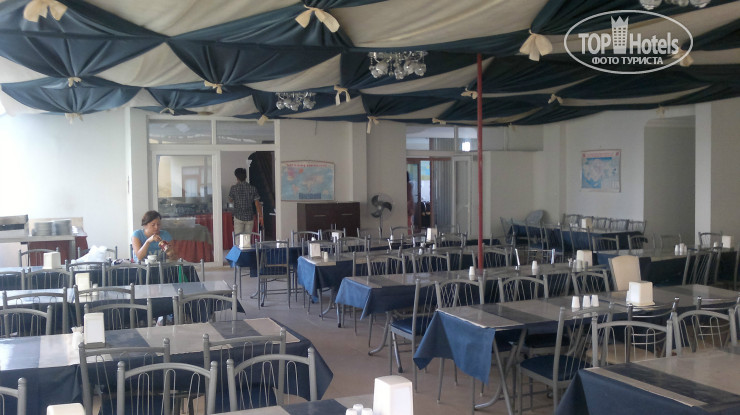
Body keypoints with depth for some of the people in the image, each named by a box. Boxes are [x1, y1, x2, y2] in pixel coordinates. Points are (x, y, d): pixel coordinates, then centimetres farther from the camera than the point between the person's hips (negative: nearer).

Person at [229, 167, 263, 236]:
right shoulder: (252, 188, -2)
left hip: (238, 217, -2)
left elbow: (230, 200, 11)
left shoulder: (234, 188, -6)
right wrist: (260, 216, 6)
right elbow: (257, 204, -2)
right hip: (249, 217, 2)